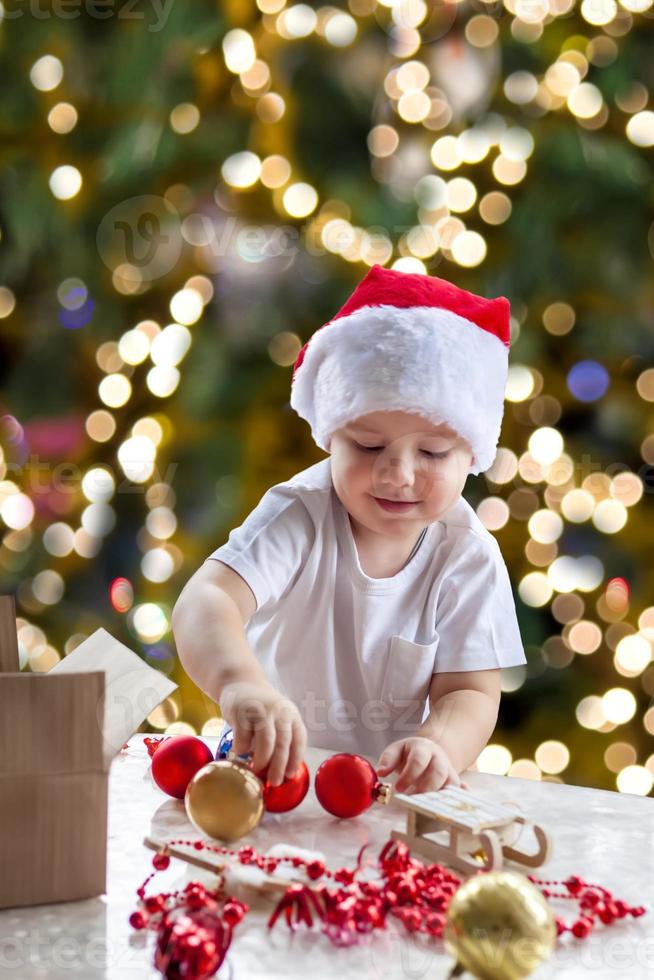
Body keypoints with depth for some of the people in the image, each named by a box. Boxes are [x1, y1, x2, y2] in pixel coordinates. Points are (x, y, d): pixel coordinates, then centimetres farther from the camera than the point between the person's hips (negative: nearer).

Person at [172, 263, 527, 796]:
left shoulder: (468, 557, -8)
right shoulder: (300, 518, -15)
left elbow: (470, 693, -9)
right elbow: (205, 603, -30)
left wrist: (439, 747, -34)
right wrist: (239, 682, -53)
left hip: (393, 777, 3)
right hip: (270, 762, -3)